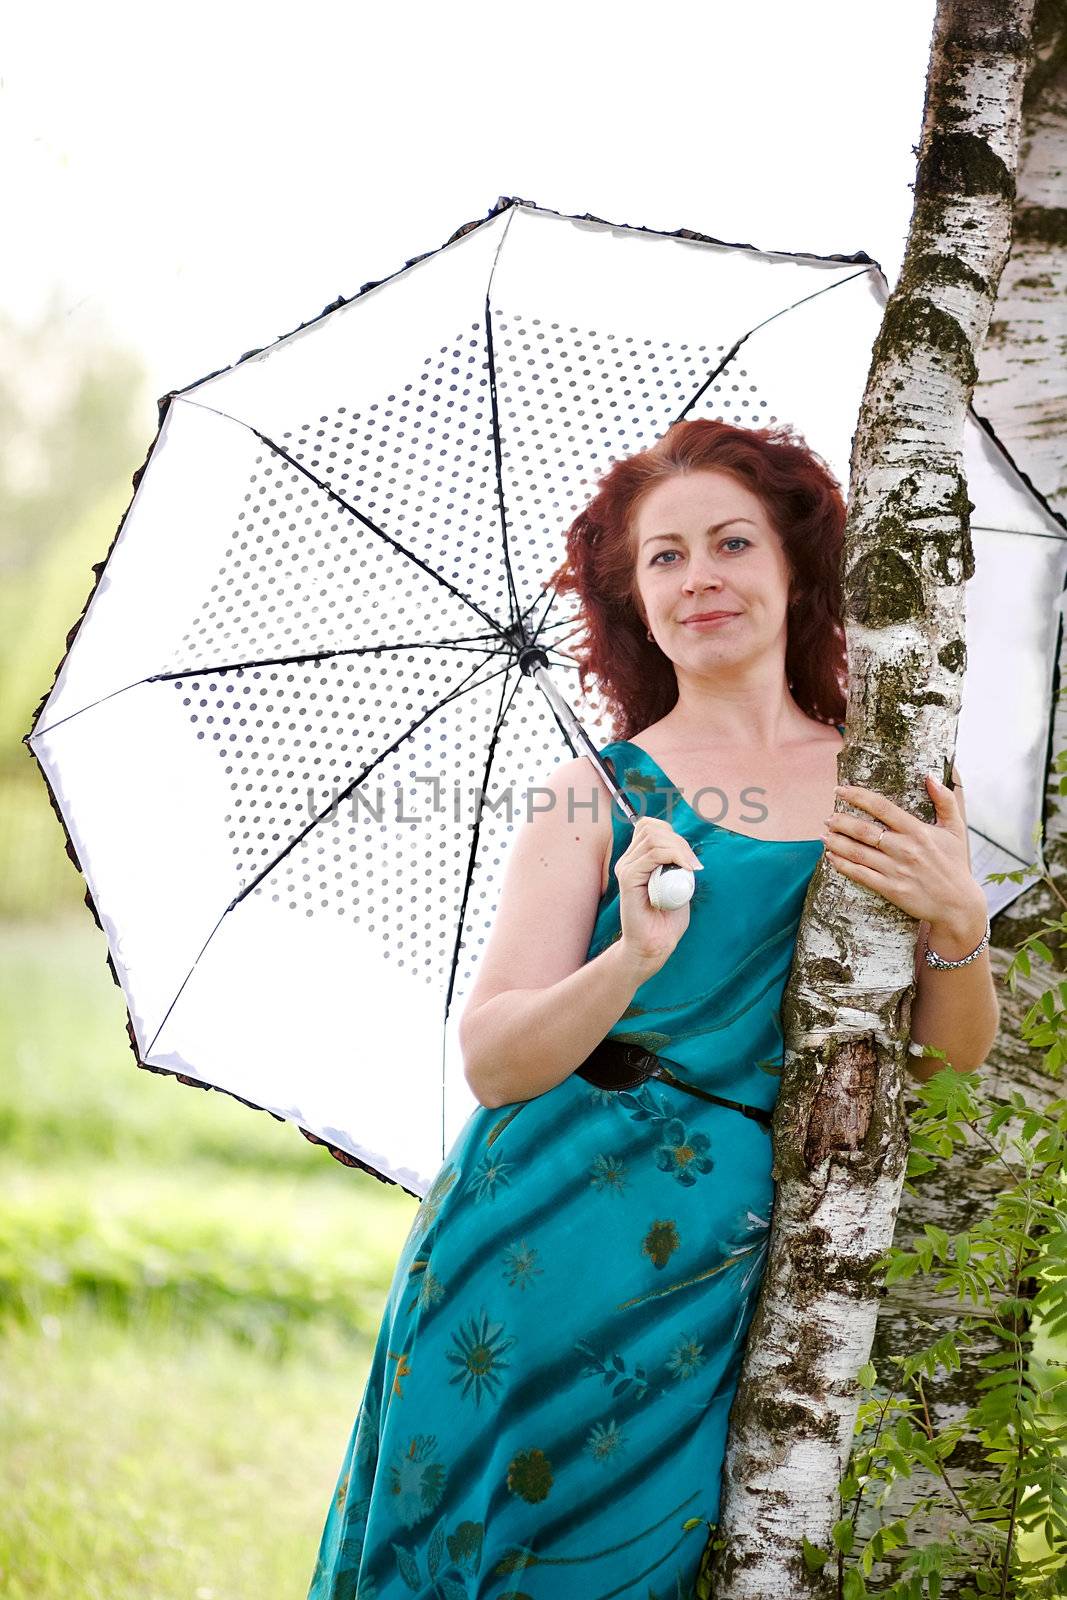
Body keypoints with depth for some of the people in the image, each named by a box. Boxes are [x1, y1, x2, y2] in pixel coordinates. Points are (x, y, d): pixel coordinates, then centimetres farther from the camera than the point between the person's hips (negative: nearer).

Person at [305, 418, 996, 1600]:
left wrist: (957, 920, -15)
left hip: (728, 1274, 2)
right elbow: (490, 1059, -8)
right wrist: (631, 962, -25)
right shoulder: (599, 796, 0)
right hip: (549, 1250, -2)